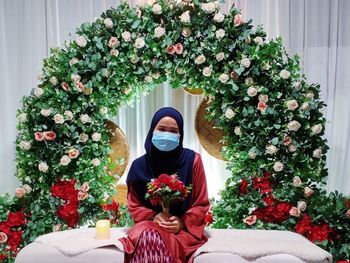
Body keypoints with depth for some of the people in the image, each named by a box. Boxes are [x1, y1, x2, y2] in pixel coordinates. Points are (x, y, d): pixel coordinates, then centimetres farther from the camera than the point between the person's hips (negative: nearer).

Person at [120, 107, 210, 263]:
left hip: (184, 228, -1)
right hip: (149, 224, 2)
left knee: (154, 240, -33)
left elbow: (201, 204, 1)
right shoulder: (139, 165, 2)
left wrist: (183, 222, -14)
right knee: (147, 237, -33)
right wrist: (153, 216, -11)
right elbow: (134, 205, 8)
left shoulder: (192, 160, -3)